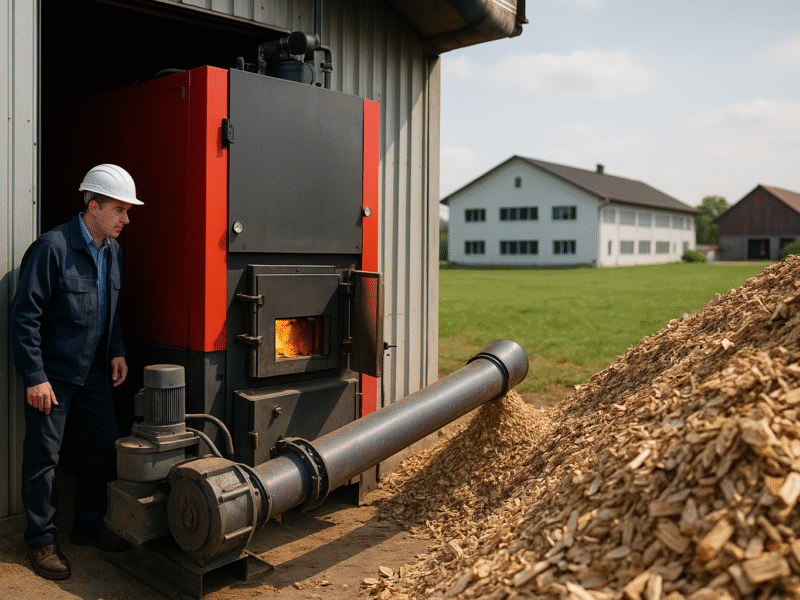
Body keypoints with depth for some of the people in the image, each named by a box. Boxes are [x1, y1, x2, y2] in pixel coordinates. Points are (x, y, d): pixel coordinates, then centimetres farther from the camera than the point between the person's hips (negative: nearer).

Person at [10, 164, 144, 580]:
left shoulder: (112, 251, 7)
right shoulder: (52, 247, -18)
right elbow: (24, 316, -17)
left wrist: (117, 351, 7)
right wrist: (34, 377, -18)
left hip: (94, 374, 7)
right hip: (52, 375, -7)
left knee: (106, 447, 10)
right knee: (43, 457, 4)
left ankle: (89, 525, 28)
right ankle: (41, 541, 20)